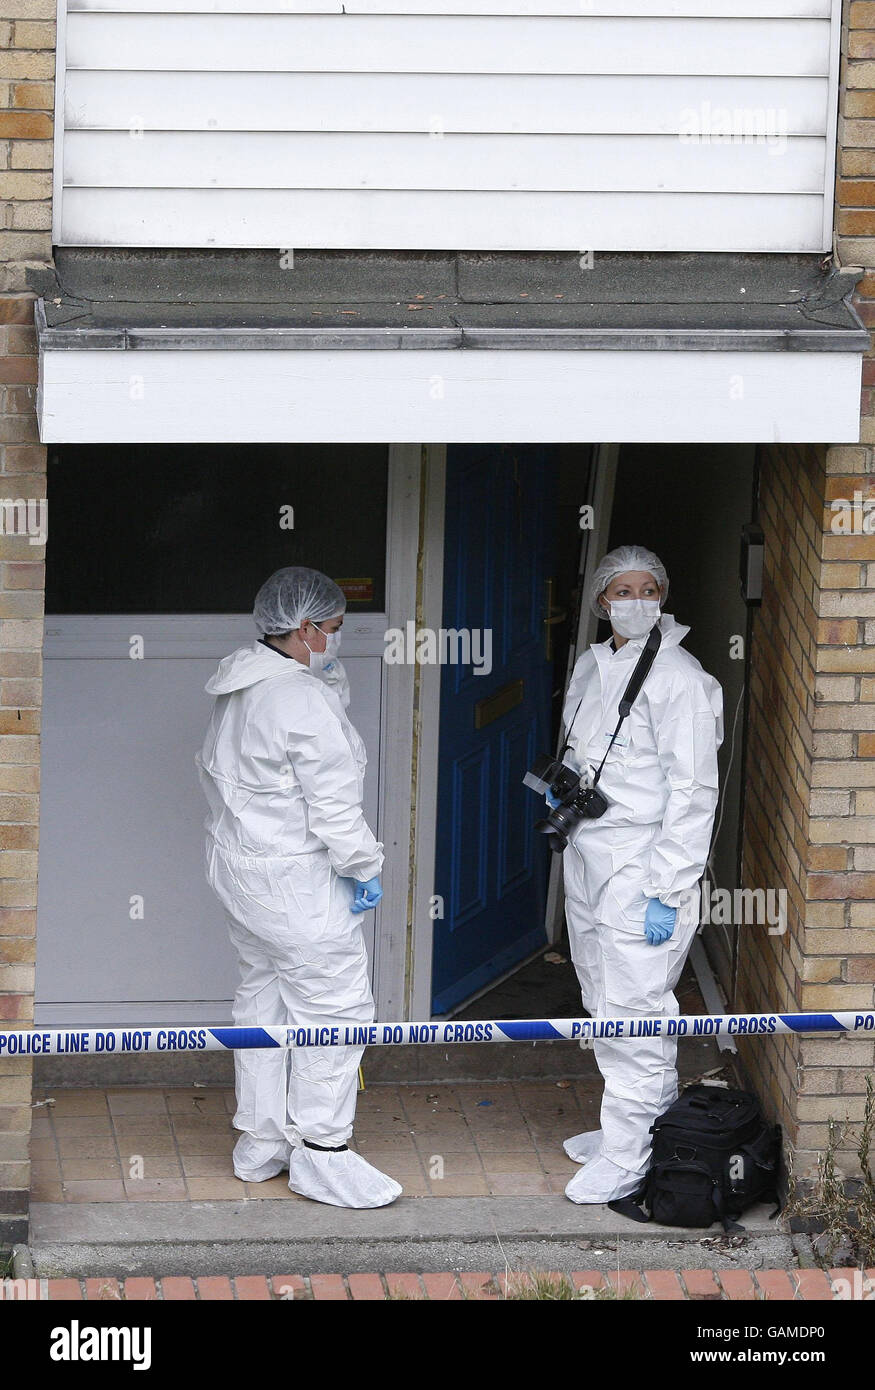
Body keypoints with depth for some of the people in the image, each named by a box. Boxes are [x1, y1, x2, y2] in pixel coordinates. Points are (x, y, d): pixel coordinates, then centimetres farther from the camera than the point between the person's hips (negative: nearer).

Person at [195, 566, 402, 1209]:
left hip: (239, 864, 11)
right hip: (295, 881, -11)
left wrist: (329, 673, 9)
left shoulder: (240, 689, 8)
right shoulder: (302, 700, -22)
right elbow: (333, 803, -22)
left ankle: (260, 1140, 27)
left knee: (264, 995, 19)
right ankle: (321, 1151, 0)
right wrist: (364, 866, -10)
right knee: (334, 1004, -4)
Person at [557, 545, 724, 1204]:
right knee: (604, 1006, 15)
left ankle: (628, 1157, -2)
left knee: (633, 1013, -7)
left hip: (642, 871, -9)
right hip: (588, 860, 9)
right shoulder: (592, 666, 11)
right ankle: (641, 1124, 28)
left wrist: (666, 893, -19)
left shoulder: (679, 678, -14)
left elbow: (693, 792, -16)